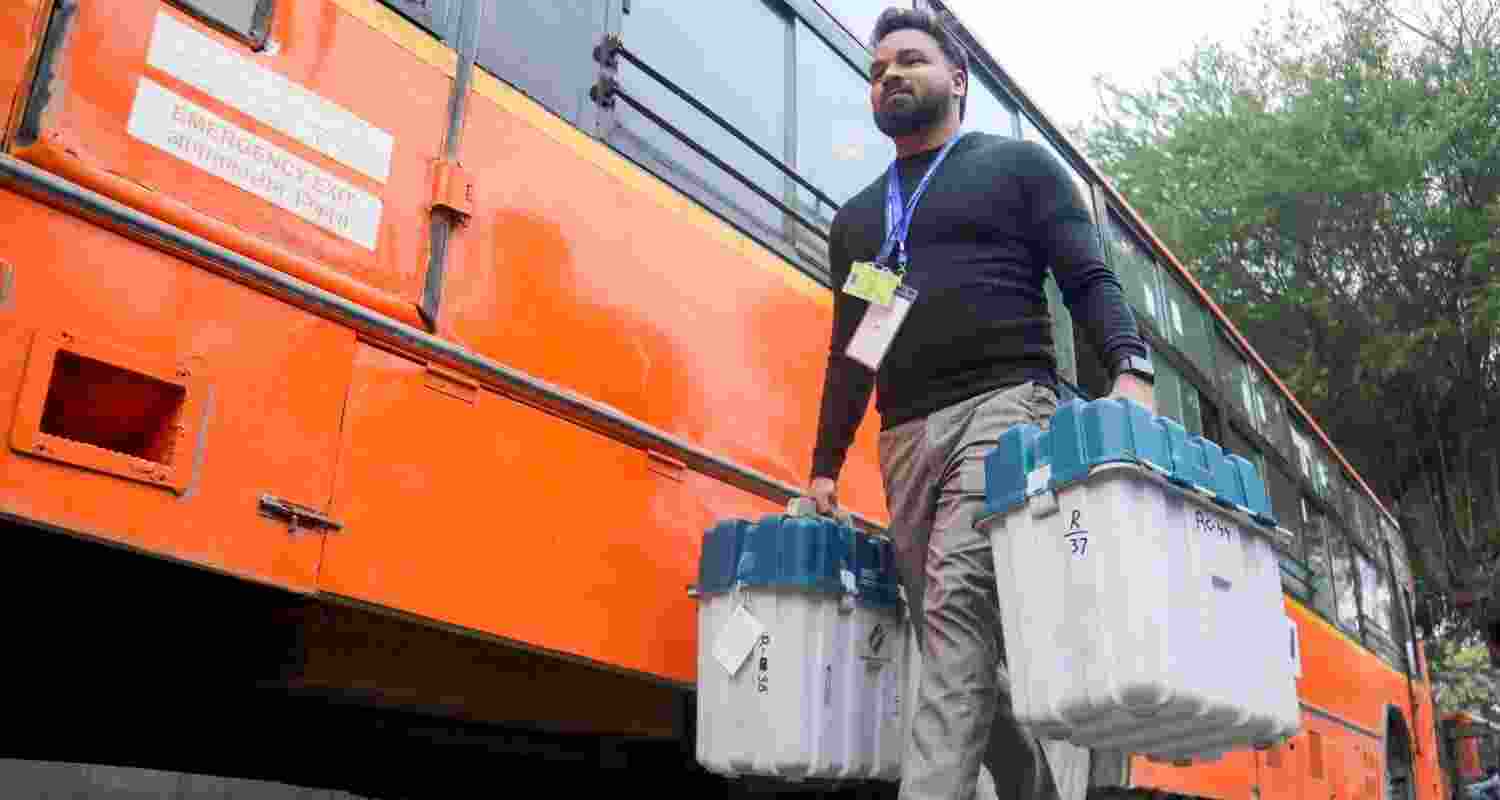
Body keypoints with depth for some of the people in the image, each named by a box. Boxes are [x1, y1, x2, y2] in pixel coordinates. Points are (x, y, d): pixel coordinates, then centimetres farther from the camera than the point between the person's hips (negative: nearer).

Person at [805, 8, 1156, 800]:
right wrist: (825, 465, 15)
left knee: (958, 612, -21)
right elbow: (848, 354, 24)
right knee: (961, 643, 3)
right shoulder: (855, 220, 25)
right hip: (903, 437, 5)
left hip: (1002, 407, -5)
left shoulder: (1018, 164, 13)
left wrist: (1130, 368, -17)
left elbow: (1089, 279, 2)